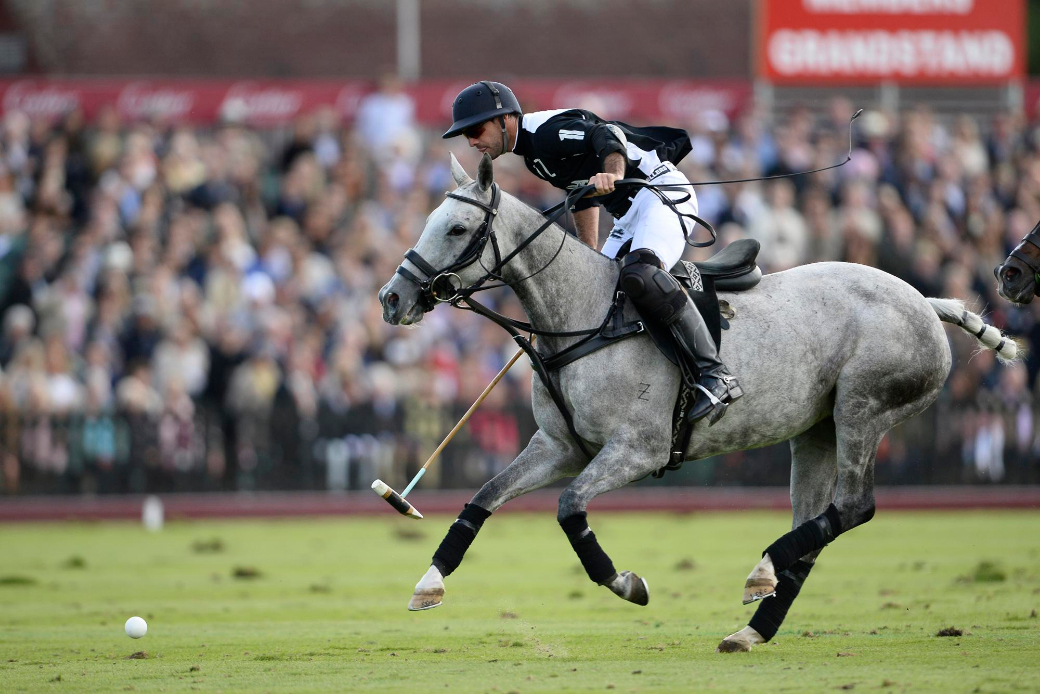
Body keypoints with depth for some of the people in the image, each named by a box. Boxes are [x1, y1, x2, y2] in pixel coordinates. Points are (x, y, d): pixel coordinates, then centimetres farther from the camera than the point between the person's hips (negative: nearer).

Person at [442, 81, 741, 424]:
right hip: (629, 215, 11)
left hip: (664, 195, -11)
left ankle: (716, 375, -36)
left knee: (640, 276, -34)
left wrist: (612, 174, -50)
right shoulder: (531, 151, 17)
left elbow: (607, 135, -30)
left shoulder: (548, 130, -15)